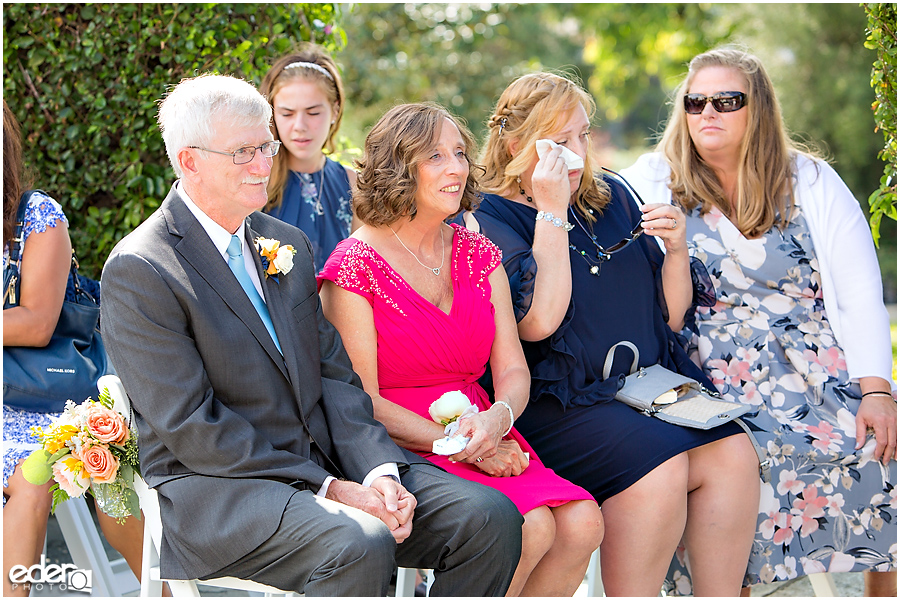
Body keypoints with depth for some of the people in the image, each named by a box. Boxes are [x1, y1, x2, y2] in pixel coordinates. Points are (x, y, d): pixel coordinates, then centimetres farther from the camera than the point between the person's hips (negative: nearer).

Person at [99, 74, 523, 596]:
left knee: (490, 517, -11)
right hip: (214, 484, -7)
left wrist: (379, 471, -8)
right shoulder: (138, 271, -9)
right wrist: (330, 489, -18)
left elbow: (334, 374, 11)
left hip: (327, 461, 7)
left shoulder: (287, 244, 15)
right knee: (362, 547, -35)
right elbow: (192, 428, -14)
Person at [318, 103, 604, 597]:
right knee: (529, 527, -27)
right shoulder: (355, 265, -6)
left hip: (484, 440, 6)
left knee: (582, 523, -19)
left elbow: (513, 371, 8)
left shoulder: (478, 255, 13)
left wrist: (496, 419, -16)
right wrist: (460, 445, -16)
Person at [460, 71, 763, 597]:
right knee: (658, 464, -30)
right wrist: (551, 212, -15)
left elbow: (672, 316, 17)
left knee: (733, 451, -21)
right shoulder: (489, 221, -1)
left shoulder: (611, 198, 16)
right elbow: (538, 321, -18)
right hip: (555, 401, -5)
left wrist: (676, 249, -2)